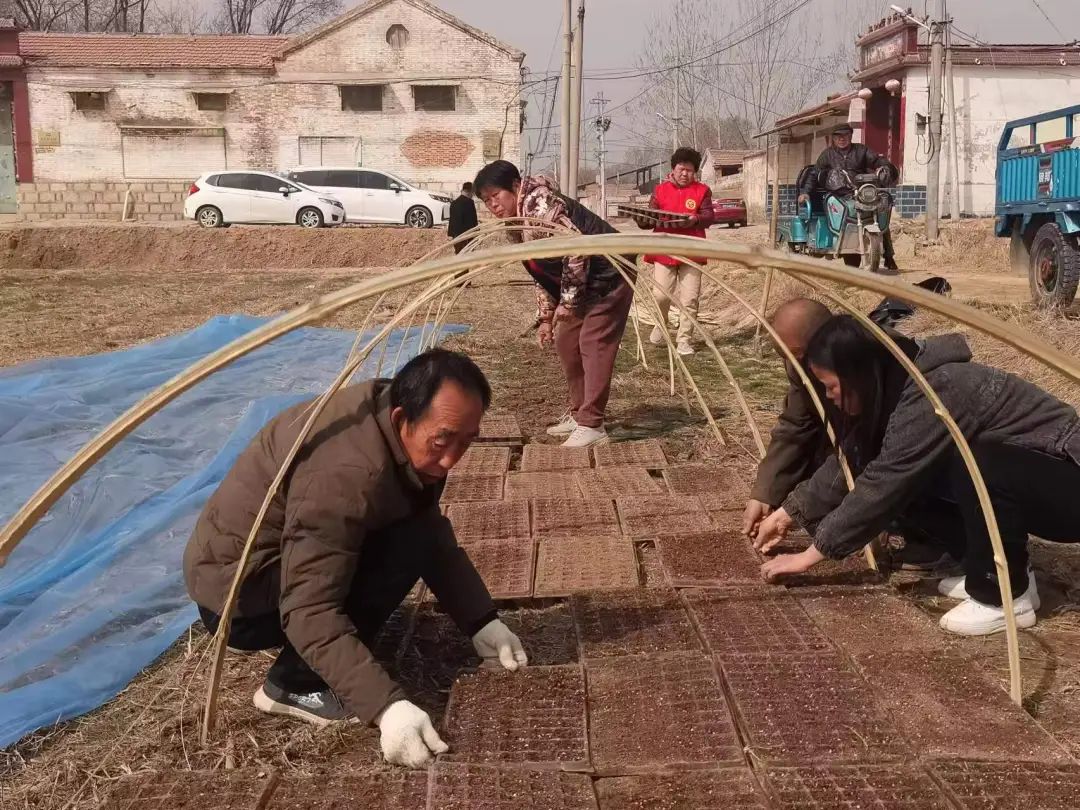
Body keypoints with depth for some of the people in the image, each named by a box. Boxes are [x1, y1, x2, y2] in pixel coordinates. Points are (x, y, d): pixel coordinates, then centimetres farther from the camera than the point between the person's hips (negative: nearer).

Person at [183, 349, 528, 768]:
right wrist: (386, 706, -40)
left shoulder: (402, 431, -4)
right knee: (406, 549, -23)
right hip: (235, 594, -9)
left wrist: (481, 622, -4)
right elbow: (309, 612, -35)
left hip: (283, 560, 9)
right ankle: (292, 684, -10)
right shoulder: (345, 473, -33)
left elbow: (434, 534, 5)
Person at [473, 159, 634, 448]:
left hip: (609, 274, -10)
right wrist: (546, 317, 12)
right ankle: (579, 413, 22)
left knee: (593, 344, -12)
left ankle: (591, 424, -10)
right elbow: (544, 272, 18)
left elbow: (577, 249, -28)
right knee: (566, 343, 11)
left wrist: (568, 301, -22)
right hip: (584, 285, 10)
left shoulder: (539, 205, -22)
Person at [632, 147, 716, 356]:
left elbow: (709, 216, -3)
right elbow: (651, 217, 9)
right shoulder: (660, 190, 10)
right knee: (660, 295, -5)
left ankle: (684, 340, 6)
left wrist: (695, 219, -24)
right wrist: (642, 219, -14)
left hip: (691, 252, 0)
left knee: (689, 299, -1)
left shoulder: (702, 190, 7)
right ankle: (660, 327, 24)